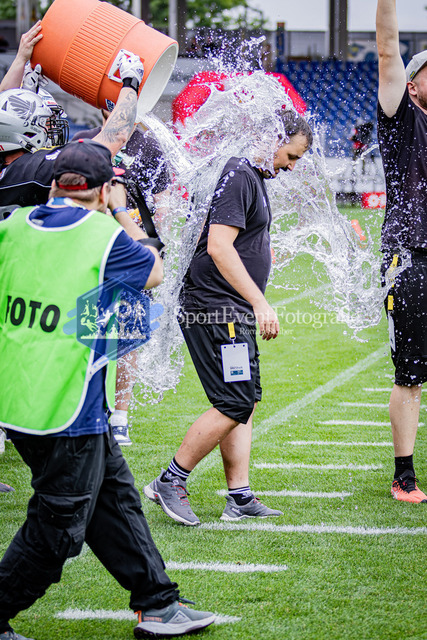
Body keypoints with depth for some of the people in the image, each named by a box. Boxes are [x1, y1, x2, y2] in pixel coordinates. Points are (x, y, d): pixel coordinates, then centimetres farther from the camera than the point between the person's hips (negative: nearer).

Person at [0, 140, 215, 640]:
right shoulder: (105, 235, -13)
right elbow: (153, 272, 5)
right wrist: (122, 213, 15)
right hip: (67, 411, -8)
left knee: (115, 496, 17)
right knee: (57, 528, 5)